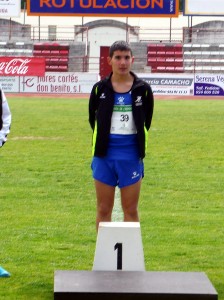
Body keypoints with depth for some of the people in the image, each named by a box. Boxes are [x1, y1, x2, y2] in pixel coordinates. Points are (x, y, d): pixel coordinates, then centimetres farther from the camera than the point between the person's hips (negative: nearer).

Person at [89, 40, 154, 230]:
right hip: (105, 154, 0)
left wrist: (137, 142, 7)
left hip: (131, 155, 0)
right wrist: (102, 140, 6)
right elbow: (93, 119, 11)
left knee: (131, 210, 4)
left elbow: (146, 122, 10)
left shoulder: (143, 89, 0)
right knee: (104, 210, 5)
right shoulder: (100, 89, 1)